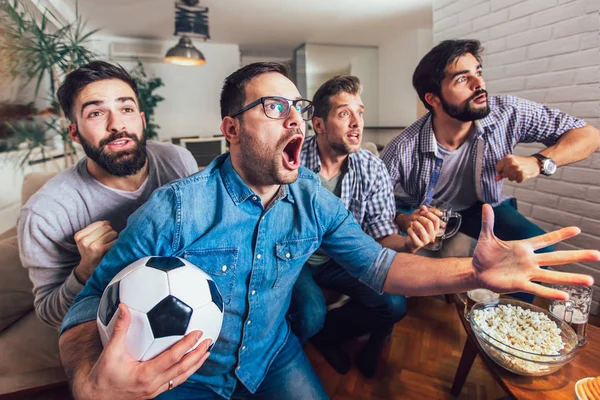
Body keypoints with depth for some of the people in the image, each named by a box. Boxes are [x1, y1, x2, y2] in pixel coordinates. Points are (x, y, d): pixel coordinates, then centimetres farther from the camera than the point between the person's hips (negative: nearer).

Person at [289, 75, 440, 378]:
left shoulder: (372, 168, -9)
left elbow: (382, 236, -8)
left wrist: (409, 243, -30)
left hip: (341, 260, 3)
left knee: (394, 304, -15)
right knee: (310, 316, -26)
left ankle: (328, 328, 16)